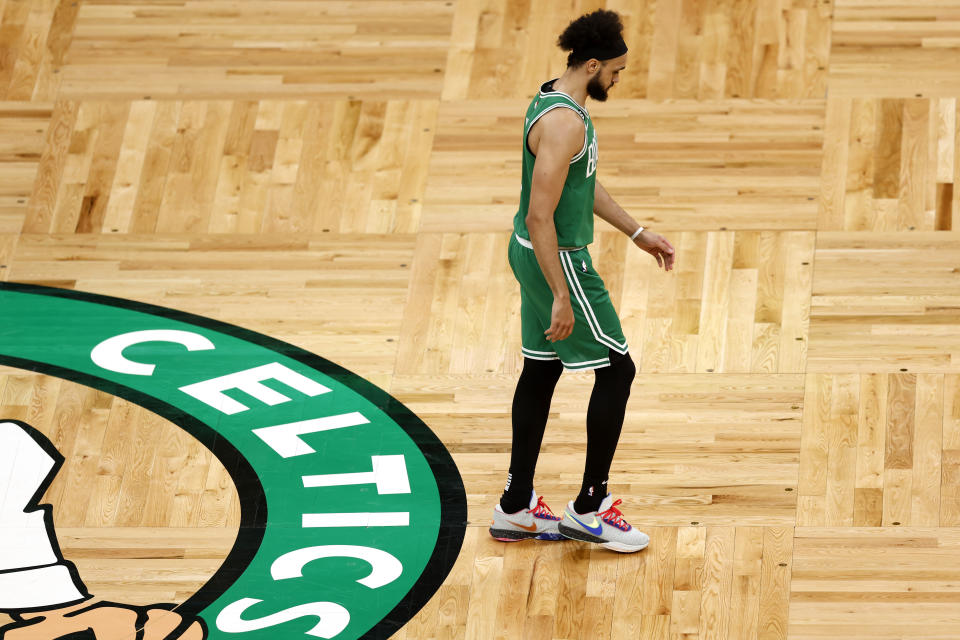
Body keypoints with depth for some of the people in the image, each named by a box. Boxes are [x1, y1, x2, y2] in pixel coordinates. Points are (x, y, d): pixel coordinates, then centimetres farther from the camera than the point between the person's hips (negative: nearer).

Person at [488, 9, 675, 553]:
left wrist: (636, 231, 24)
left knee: (541, 371, 16)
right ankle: (589, 509, 5)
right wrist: (561, 297, -26)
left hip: (537, 255, 10)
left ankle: (517, 509, 23)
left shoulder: (556, 101, 7)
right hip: (557, 260, -10)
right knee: (617, 369, -1)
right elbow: (540, 215, -28)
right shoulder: (564, 123, -25)